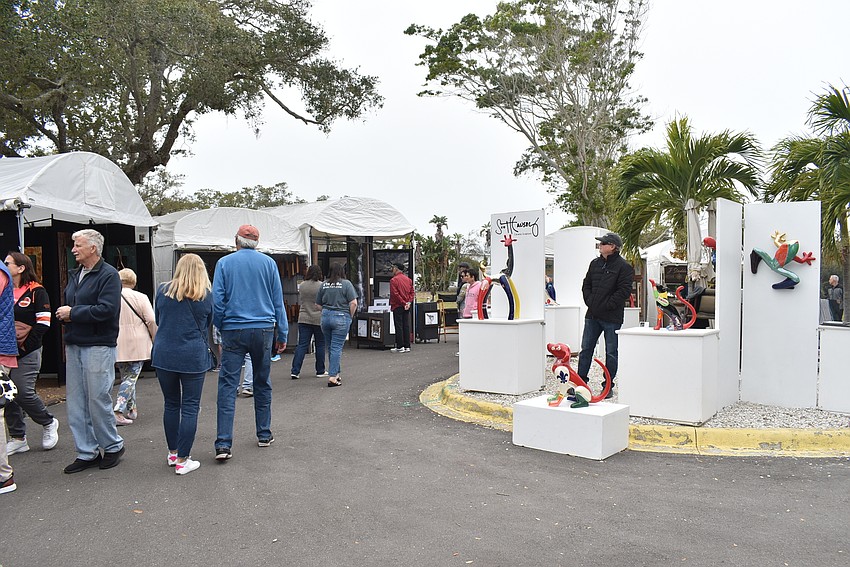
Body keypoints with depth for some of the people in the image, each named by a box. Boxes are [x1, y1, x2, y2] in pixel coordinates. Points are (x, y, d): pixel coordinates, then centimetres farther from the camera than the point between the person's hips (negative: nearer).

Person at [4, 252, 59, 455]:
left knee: (23, 393, -10)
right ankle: (17, 438, 17)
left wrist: (25, 345, -13)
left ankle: (49, 423, 14)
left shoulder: (36, 291, -5)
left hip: (27, 353, -6)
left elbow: (44, 323, -10)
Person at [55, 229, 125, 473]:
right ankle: (87, 453, 20)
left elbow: (106, 310, -21)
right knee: (75, 402, 10)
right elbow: (66, 305, 21)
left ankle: (113, 446, 18)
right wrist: (64, 315, -2)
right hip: (74, 345, 8)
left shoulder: (108, 275, -10)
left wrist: (73, 313, -13)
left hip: (98, 347, -8)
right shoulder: (75, 274, 16)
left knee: (98, 399, -1)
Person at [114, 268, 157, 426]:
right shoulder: (141, 298, -3)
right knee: (131, 378, -1)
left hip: (118, 346, 3)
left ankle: (131, 409, 25)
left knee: (125, 377, 17)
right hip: (137, 345, -3)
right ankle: (118, 411, -13)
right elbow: (151, 322, -8)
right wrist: (156, 341, 1)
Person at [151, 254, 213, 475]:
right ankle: (182, 460, 5)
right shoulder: (206, 295, -2)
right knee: (190, 407, 3)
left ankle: (173, 453, 27)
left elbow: (157, 319, 16)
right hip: (194, 357, -3)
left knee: (171, 404, 16)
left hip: (164, 355, 3)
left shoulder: (163, 290, 2)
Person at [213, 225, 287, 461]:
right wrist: (282, 334, 10)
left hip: (233, 330, -1)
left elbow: (217, 300, -1)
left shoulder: (224, 263, 2)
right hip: (263, 329, 1)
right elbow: (278, 301, 6)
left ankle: (223, 444, -7)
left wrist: (220, 329, 10)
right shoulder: (268, 263, 5)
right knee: (262, 383, 14)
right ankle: (264, 435, 22)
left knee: (228, 385, -1)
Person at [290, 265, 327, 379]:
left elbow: (299, 303, 13)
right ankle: (320, 371, 15)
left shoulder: (301, 285, 4)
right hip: (319, 319, -4)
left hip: (303, 319, 4)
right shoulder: (322, 286, -10)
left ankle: (295, 371, -3)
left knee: (302, 345, 4)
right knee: (320, 345, 8)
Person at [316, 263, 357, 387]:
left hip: (325, 316, 4)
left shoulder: (323, 284, 7)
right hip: (341, 318, -4)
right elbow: (353, 303, -10)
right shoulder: (346, 284, -4)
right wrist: (350, 316, 3)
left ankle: (336, 373, 25)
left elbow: (318, 304, 10)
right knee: (337, 348, -2)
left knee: (330, 347, 15)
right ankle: (332, 377, -5)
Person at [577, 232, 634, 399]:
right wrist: (590, 301, 3)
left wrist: (606, 305, -15)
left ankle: (608, 386, 14)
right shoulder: (595, 263, 12)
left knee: (611, 353, 5)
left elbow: (624, 291, -14)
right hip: (592, 316, 6)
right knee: (585, 349, 9)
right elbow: (586, 284, 17)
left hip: (612, 318, -6)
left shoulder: (624, 267, -8)